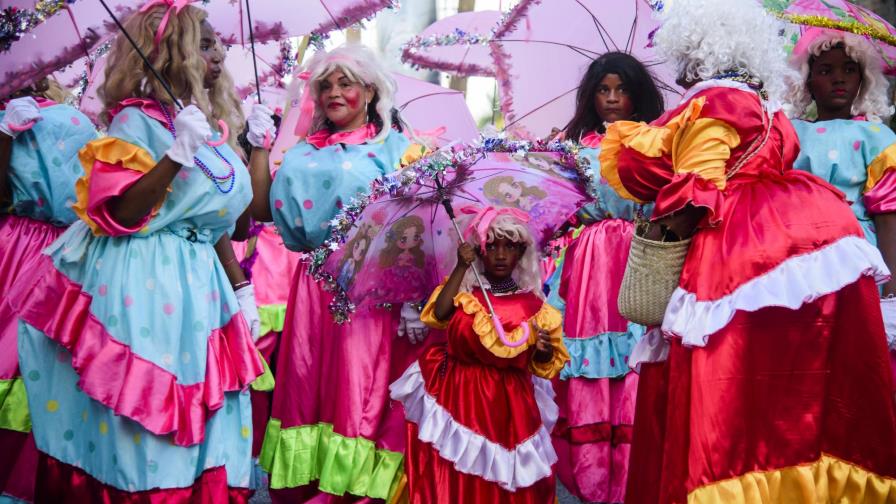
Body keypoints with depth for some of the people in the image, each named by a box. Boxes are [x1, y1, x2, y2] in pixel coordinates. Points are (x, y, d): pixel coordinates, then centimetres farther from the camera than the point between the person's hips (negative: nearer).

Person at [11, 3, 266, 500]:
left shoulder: (205, 127, 14)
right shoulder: (137, 119, -8)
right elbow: (120, 215, -20)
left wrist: (240, 287, 16)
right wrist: (178, 152, -23)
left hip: (195, 291, 7)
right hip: (141, 290, -7)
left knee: (195, 433, 7)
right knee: (137, 427, -3)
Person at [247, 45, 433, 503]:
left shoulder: (397, 147, 2)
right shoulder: (304, 153, 15)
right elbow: (262, 210, 8)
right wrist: (259, 147, 4)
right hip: (314, 288, 5)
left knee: (360, 390, -4)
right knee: (307, 388, 7)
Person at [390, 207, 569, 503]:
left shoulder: (531, 305, -2)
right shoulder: (464, 291, -1)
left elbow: (539, 363, 3)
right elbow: (439, 314, -20)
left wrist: (544, 350, -19)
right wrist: (461, 267, -20)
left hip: (507, 405, 0)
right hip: (458, 396, 0)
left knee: (501, 479, 7)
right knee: (451, 478, 5)